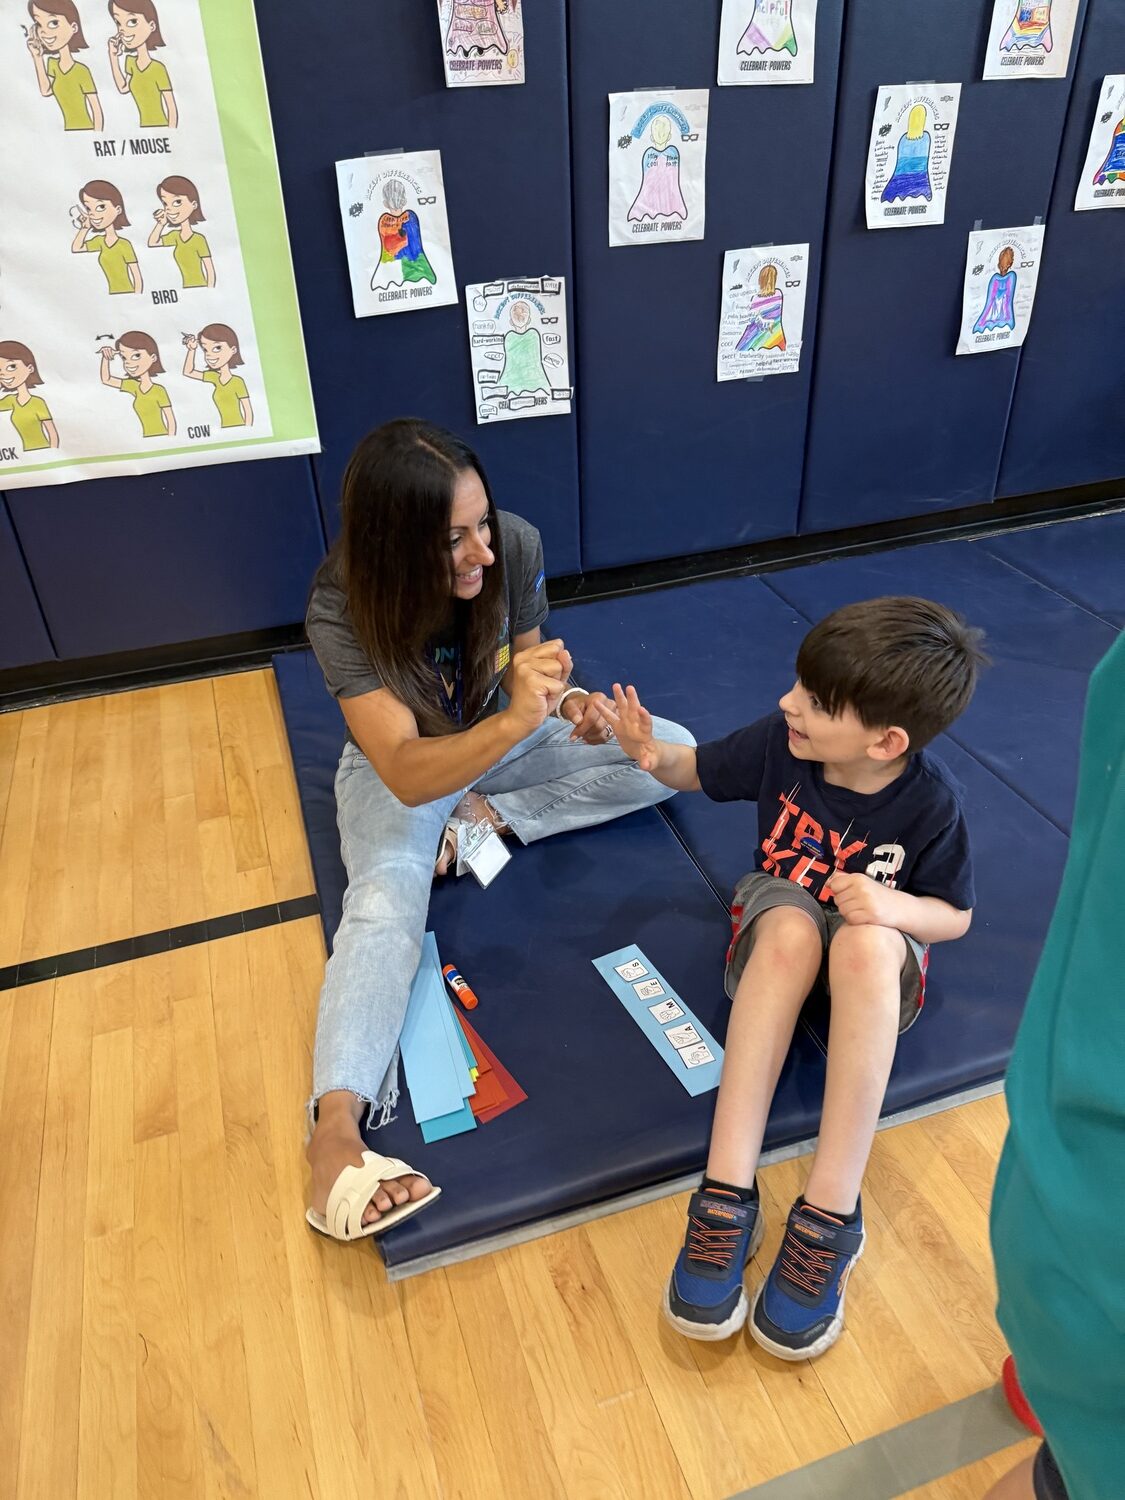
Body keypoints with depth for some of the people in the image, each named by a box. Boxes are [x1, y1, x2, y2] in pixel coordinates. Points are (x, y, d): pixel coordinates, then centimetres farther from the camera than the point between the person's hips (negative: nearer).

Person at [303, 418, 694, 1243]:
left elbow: (526, 667, -6)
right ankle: (337, 1126, -40)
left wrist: (566, 701, -30)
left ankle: (490, 819, -11)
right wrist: (514, 720, -55)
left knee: (671, 751, -11)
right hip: (399, 768, -4)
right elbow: (406, 772, -38)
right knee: (386, 894, -33)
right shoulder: (342, 610, -31)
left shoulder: (516, 545, -22)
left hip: (503, 737, 4)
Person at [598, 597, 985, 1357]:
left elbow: (956, 915, -9)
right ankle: (727, 1193, -38)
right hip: (778, 916, 2)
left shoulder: (930, 799, -22)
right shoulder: (780, 740, -17)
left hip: (878, 962, -1)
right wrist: (652, 754, -23)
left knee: (867, 942, -39)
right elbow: (698, 772, -1)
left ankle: (830, 1214, -36)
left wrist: (896, 908, -31)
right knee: (794, 925, -37)